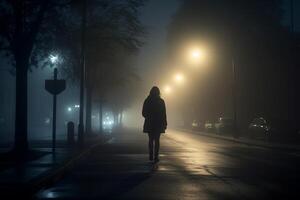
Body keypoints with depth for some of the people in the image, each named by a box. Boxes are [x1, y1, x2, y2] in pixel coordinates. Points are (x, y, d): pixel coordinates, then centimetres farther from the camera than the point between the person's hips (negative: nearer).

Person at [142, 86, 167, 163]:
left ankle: (151, 156, 12)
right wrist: (165, 123, 5)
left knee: (151, 140, 12)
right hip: (159, 124, -1)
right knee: (157, 140, 3)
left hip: (149, 124, 1)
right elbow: (164, 114, -4)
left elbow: (144, 113, 3)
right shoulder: (161, 101, -5)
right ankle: (156, 157, -4)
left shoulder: (147, 101, -2)